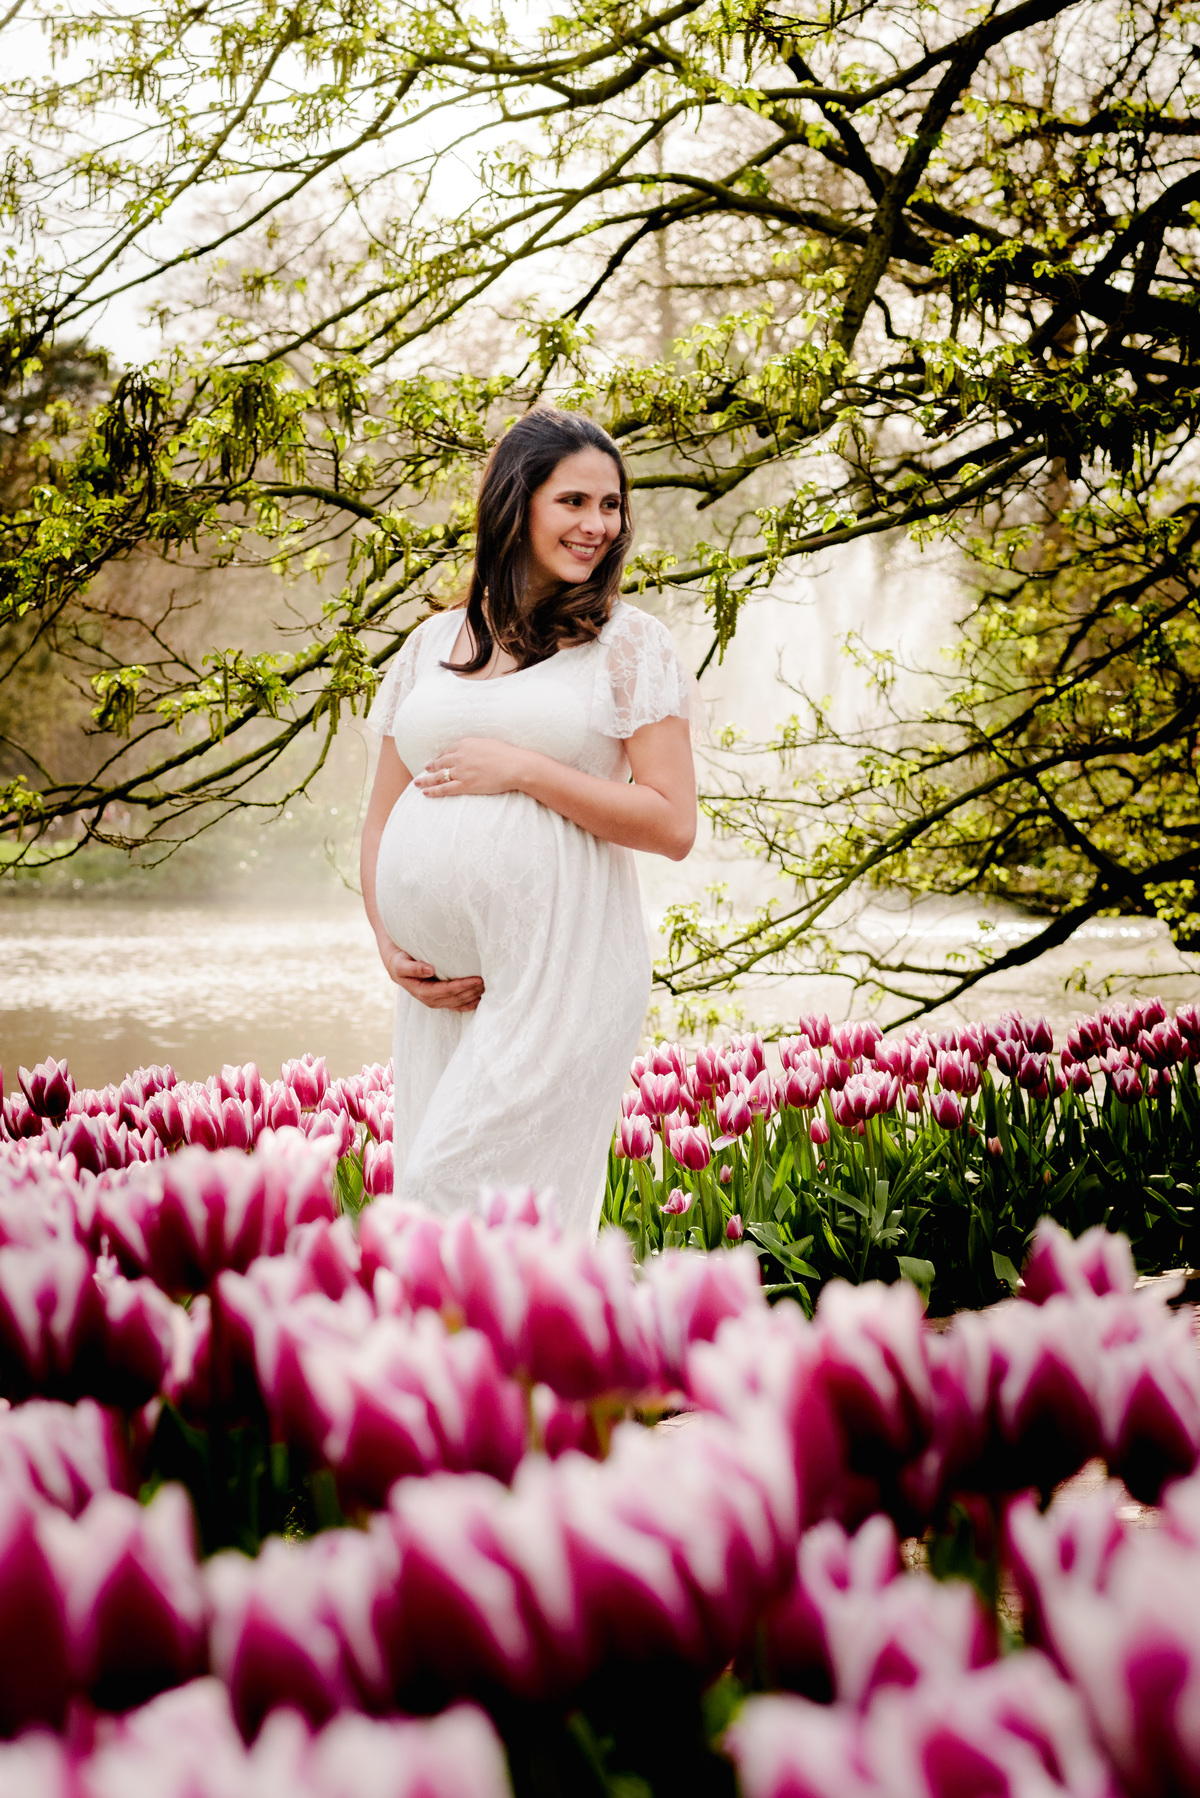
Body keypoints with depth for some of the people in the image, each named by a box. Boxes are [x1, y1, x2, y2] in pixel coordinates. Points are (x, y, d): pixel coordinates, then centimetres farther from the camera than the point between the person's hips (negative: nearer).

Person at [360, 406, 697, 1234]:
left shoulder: (630, 644, 3)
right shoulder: (433, 644, 14)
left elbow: (673, 824, -5)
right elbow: (382, 818, 19)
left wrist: (523, 770, -10)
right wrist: (389, 945, 4)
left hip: (563, 972, -5)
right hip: (441, 989, 5)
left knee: (459, 1191, -11)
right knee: (425, 1185, 7)